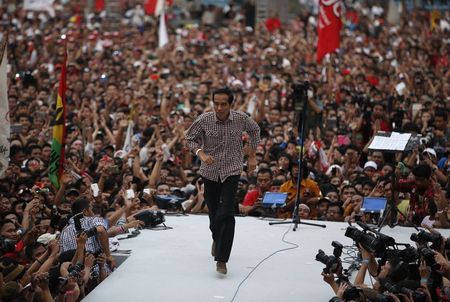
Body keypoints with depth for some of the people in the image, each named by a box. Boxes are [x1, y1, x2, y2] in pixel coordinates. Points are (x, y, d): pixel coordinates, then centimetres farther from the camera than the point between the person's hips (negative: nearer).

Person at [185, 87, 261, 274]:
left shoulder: (241, 119, -10)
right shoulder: (204, 120, -12)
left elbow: (254, 130, 12)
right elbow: (190, 138, 2)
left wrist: (252, 157, 11)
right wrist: (201, 153, -18)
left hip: (231, 171, -2)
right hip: (210, 171, 2)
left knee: (226, 213, -17)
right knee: (213, 212, 12)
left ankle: (222, 259, -15)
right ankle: (217, 239, 46)